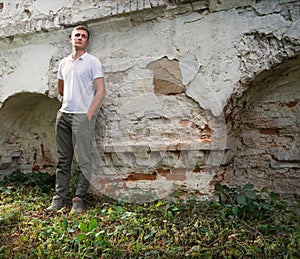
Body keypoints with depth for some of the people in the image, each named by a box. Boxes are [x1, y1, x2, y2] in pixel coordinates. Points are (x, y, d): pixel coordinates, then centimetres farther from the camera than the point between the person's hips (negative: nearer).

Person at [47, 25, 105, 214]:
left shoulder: (93, 62, -1)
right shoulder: (64, 63, 16)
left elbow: (101, 91, -7)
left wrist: (89, 113, -13)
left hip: (83, 115, -6)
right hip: (63, 114, 6)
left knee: (83, 160, -3)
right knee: (63, 159, 9)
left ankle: (79, 199, 4)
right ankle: (60, 197, 15)